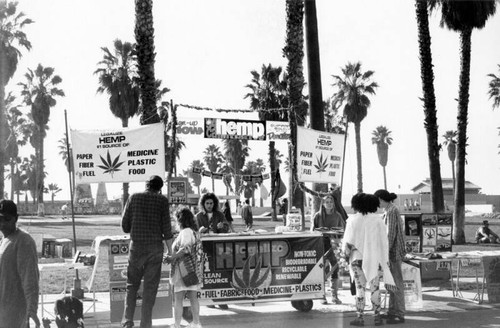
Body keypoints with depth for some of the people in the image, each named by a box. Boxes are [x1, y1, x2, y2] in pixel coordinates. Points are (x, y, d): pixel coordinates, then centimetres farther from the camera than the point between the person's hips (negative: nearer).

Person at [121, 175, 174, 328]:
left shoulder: (134, 198, 3)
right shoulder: (162, 200, -2)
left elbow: (125, 225, 3)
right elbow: (166, 227, -4)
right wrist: (170, 251, 2)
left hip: (136, 246, 1)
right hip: (155, 247, -1)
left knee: (132, 284, 12)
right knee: (150, 287, 5)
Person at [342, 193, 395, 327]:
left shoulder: (352, 220, -6)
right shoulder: (378, 220, -1)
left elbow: (348, 241, -9)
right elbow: (383, 241, -2)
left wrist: (346, 251, 10)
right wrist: (384, 259, 4)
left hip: (358, 258, -1)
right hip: (374, 259, 1)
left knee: (360, 288, 4)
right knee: (375, 288, 8)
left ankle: (360, 317, 2)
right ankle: (377, 317, 9)